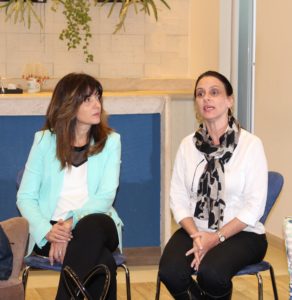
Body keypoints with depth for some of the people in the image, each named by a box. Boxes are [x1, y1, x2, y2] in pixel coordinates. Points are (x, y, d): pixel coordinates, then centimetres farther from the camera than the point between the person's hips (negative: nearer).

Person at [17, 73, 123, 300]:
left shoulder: (110, 141, 8)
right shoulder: (45, 140, 7)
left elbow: (105, 196, -4)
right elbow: (26, 197, 2)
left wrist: (71, 223, -22)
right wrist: (47, 230, -18)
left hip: (95, 224, 1)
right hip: (52, 228, -1)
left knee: (93, 225, -38)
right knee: (103, 263, -34)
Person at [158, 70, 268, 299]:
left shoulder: (251, 144, -8)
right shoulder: (188, 145, 5)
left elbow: (254, 206, -11)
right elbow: (178, 199, 2)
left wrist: (217, 238, -19)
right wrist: (195, 235, -15)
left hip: (241, 233, -3)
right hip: (195, 230, 3)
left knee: (211, 272, -33)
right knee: (170, 272, -26)